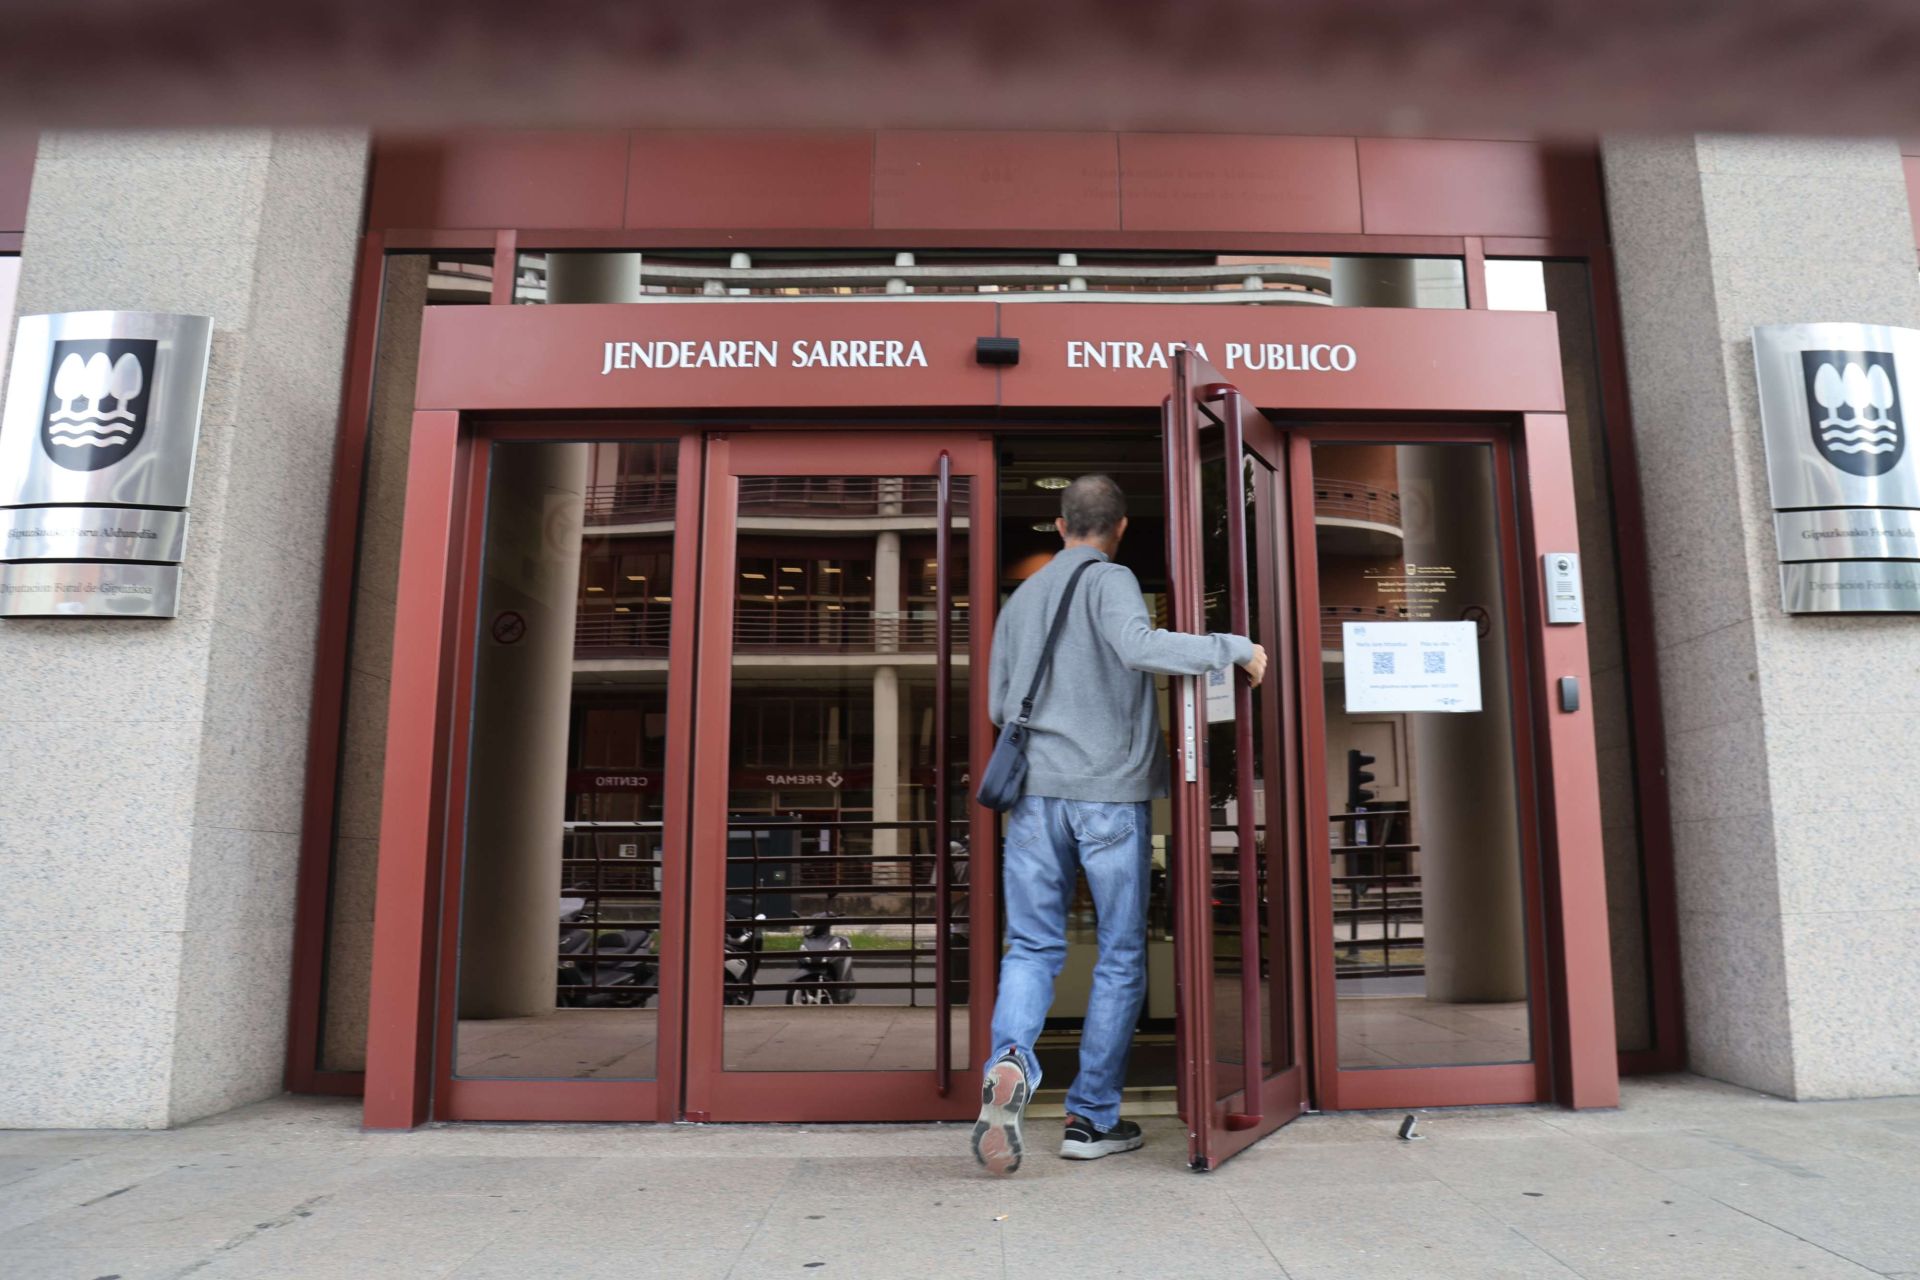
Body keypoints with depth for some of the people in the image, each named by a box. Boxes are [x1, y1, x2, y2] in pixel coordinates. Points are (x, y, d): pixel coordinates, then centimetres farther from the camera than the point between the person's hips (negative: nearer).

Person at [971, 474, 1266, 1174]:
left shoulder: (1020, 598, 15)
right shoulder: (1109, 579, -1)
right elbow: (1139, 645, -21)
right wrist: (1234, 647, -13)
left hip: (1035, 792, 4)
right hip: (1110, 790, -4)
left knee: (1031, 947, 9)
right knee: (1121, 954, 8)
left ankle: (1009, 1061, -17)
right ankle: (1092, 1116, 12)